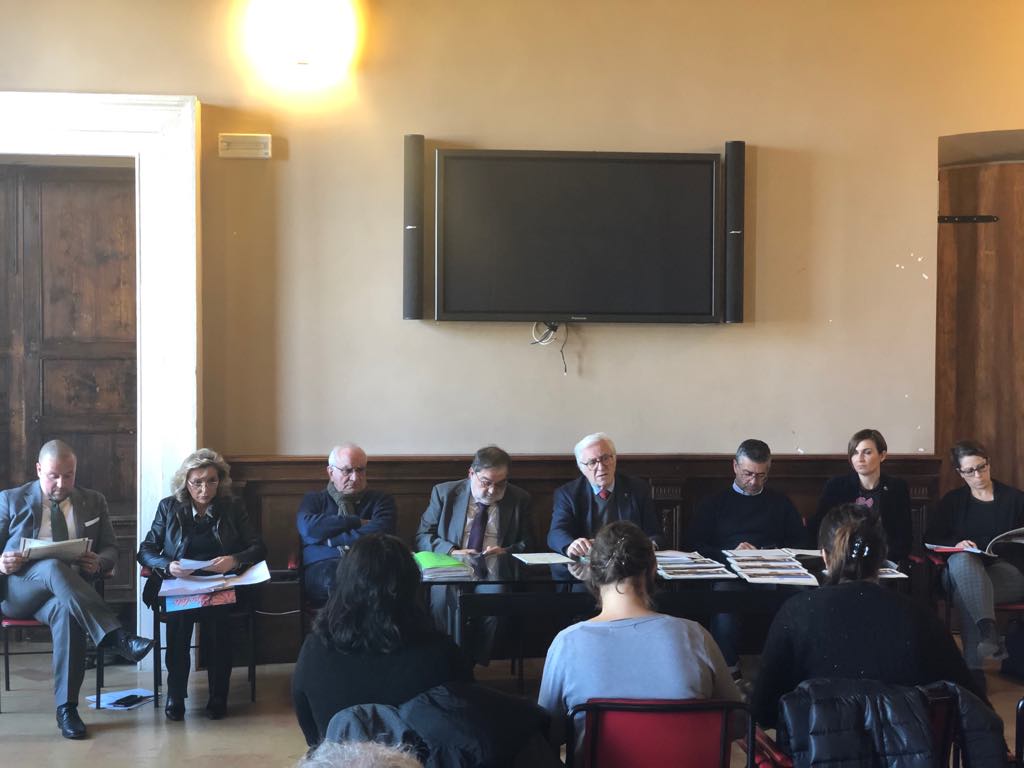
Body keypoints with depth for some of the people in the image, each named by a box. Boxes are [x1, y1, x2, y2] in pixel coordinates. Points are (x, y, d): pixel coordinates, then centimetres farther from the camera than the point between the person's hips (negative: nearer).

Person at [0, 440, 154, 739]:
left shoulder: (93, 502, 16)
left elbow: (111, 550, 16)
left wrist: (98, 563, -9)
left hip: (68, 591, 1)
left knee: (67, 612, -37)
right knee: (54, 568, -37)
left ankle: (66, 708, -33)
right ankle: (117, 637, -46)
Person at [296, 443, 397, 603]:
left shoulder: (380, 500, 22)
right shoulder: (314, 499, 24)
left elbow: (376, 536, 1)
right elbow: (307, 528, 0)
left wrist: (329, 539, 1)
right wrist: (357, 522, 3)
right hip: (322, 567, -1)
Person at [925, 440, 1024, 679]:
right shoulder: (953, 500, 16)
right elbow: (930, 538, 8)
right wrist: (955, 544, -13)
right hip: (963, 570, 1)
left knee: (965, 594, -35)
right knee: (961, 560, -38)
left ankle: (973, 667, -34)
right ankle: (989, 632, -56)